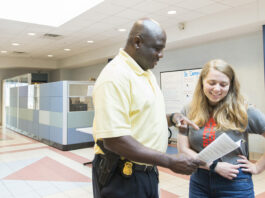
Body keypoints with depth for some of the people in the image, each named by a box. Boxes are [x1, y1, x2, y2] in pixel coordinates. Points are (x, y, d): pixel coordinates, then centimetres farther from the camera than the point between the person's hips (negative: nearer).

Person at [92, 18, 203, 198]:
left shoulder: (147, 74, 10)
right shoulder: (115, 75, -20)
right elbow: (113, 139, -27)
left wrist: (171, 118, 2)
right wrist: (170, 162, -24)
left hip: (148, 172, 9)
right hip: (122, 178, -8)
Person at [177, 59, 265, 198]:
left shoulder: (243, 112, -8)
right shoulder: (189, 112, -3)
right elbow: (183, 149, -6)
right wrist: (215, 166, -12)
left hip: (235, 184, -2)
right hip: (199, 182, 2)